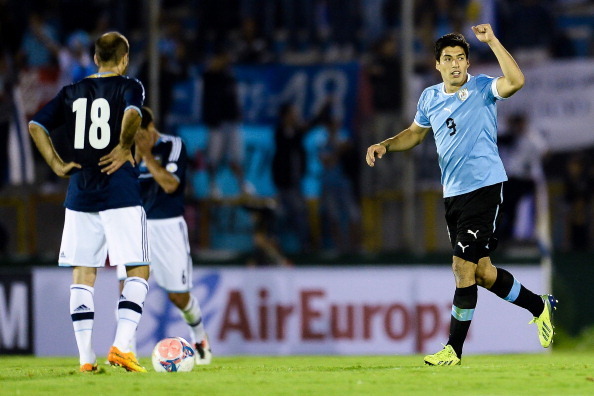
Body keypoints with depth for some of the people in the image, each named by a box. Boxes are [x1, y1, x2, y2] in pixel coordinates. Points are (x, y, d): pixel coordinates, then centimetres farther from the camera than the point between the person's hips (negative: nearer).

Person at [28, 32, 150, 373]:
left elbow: (36, 126, 6)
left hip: (80, 193, 5)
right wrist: (124, 148, -11)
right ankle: (121, 345, -13)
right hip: (120, 191, -5)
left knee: (83, 273, 9)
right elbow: (132, 114, -24)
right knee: (138, 270, 2)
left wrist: (57, 164, 7)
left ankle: (86, 357, 5)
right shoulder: (129, 86, -2)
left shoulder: (72, 92, 12)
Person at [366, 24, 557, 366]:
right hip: (453, 193, 7)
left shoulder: (482, 88, -7)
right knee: (481, 272, 12)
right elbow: (416, 133, 28)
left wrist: (491, 41, -29)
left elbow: (515, 81, -28)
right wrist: (385, 145, 12)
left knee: (464, 268, -10)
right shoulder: (430, 98, 10)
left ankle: (454, 350, -2)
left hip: (484, 186, -7)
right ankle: (539, 306, 34)